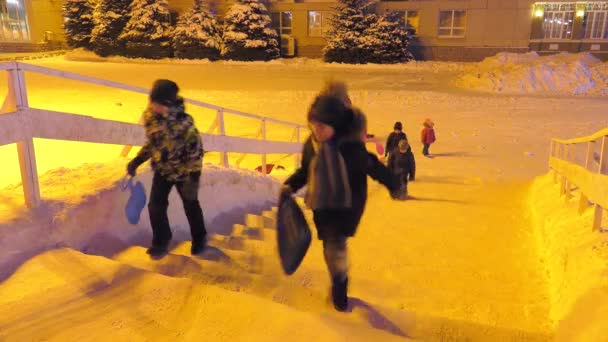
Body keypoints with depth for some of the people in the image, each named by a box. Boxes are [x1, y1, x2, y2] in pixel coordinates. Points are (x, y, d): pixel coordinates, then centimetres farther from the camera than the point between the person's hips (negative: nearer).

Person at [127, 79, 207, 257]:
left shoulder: (183, 122, -29)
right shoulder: (149, 117, -9)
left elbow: (195, 150, -24)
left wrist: (193, 178, -26)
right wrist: (136, 161, 4)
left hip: (183, 171, -5)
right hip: (162, 169, 5)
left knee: (191, 206, 13)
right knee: (155, 206, 1)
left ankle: (199, 239, 37)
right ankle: (161, 242, 24)